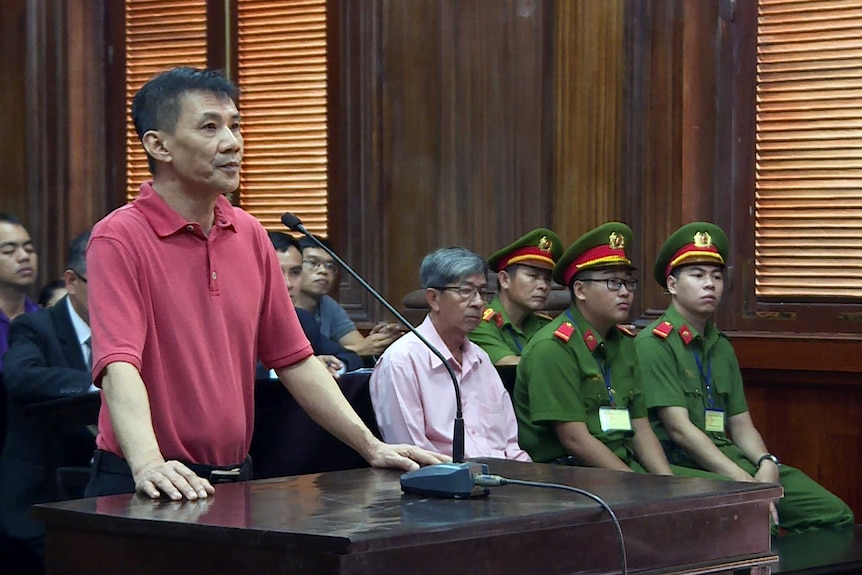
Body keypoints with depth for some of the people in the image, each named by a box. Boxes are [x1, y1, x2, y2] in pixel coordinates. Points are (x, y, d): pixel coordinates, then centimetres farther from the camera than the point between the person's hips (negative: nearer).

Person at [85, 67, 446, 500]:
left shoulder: (250, 234, 11)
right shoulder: (119, 237, -9)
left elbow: (293, 358, 15)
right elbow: (119, 365, -22)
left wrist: (371, 447, 9)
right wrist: (149, 464, -37)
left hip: (234, 480, 5)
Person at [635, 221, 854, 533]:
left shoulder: (722, 348, 22)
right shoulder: (653, 344, -5)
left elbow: (741, 426, 18)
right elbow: (679, 429, -14)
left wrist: (766, 463, -6)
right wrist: (745, 482, -20)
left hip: (730, 458, 8)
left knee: (836, 517, -5)